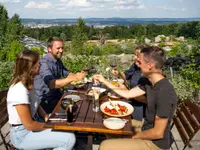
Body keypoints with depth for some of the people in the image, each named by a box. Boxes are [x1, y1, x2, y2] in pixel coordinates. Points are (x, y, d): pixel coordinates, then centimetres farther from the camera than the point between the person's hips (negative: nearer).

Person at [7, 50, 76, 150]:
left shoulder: (27, 83, 1)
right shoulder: (20, 90, -28)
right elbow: (29, 125, -24)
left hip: (29, 125, 9)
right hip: (23, 135, -9)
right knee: (70, 139, -18)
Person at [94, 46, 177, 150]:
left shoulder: (164, 93, -32)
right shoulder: (151, 82, -4)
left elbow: (158, 133, -28)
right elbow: (128, 94, 7)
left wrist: (135, 136, -12)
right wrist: (105, 82, 7)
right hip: (147, 127, 9)